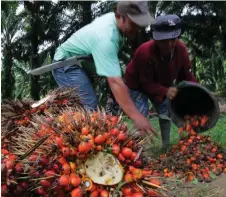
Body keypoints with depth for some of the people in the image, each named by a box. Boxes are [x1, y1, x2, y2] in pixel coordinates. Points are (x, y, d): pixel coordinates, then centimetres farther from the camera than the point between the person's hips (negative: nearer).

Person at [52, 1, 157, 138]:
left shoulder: (114, 18, -8)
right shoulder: (106, 38, -37)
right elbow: (115, 82, -44)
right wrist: (136, 116, -47)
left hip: (82, 62, 10)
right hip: (67, 64, -10)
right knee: (88, 108, -24)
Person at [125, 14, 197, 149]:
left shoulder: (181, 48, -25)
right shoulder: (145, 52, -42)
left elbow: (185, 73, -11)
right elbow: (146, 83, -34)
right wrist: (165, 91, -46)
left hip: (162, 84, 6)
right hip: (138, 84, -5)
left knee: (166, 112, 7)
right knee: (142, 114, -16)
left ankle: (166, 146, 21)